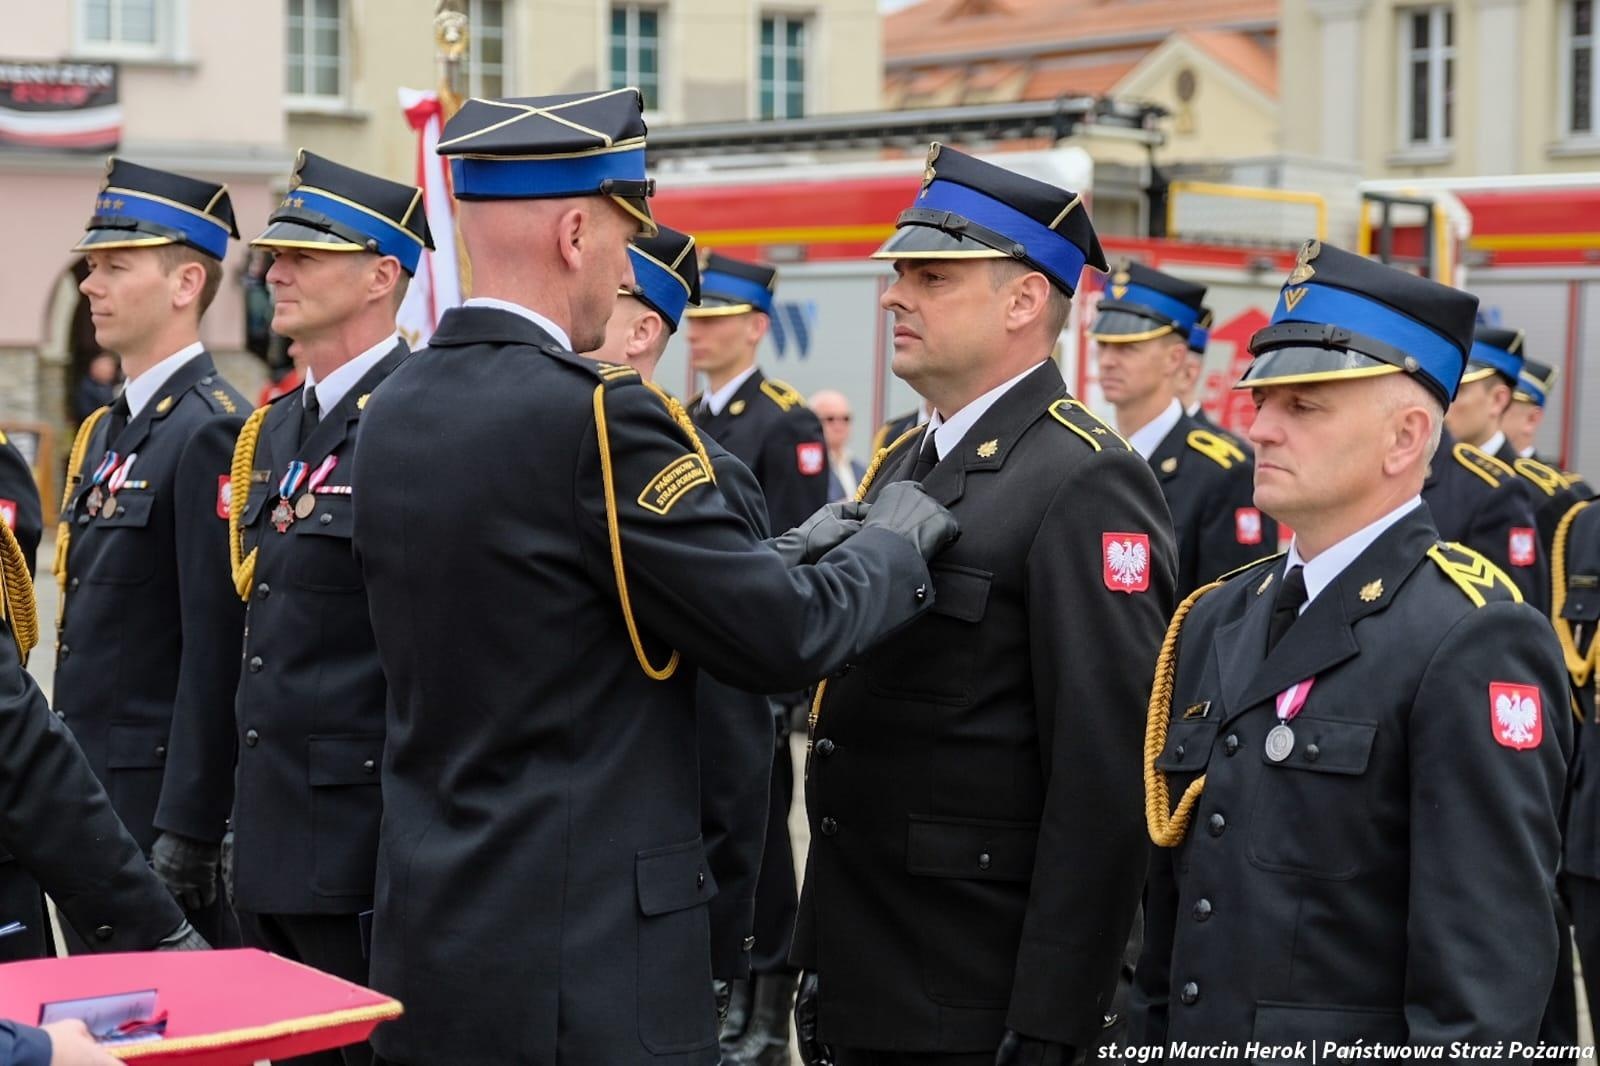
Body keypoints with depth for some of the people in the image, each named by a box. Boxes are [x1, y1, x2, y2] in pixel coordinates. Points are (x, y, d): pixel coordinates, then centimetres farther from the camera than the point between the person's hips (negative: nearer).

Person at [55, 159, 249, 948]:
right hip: (92, 792, 9)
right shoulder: (107, 430, 14)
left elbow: (216, 651, -20)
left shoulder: (211, 433, -16)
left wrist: (187, 831, -21)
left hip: (161, 797, -9)